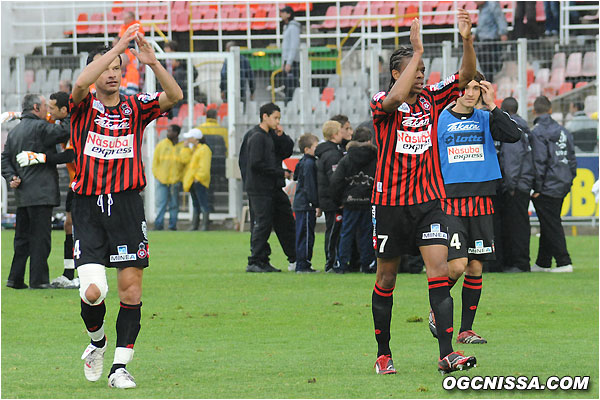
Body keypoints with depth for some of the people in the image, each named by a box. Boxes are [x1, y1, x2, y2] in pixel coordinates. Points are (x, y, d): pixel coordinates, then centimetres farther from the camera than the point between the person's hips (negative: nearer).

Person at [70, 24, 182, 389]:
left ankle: (120, 367, 7)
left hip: (127, 206, 2)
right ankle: (97, 342, 19)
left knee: (131, 292, -3)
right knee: (93, 291, -12)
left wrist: (153, 62, -23)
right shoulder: (84, 107, 4)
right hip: (88, 208, -2)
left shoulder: (135, 107, 8)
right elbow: (81, 85, -20)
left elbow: (174, 97, -8)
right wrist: (118, 47, -26)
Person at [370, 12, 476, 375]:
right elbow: (396, 98, -31)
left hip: (428, 200, 3)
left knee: (439, 268, -12)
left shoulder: (431, 99, 6)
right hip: (390, 203, -3)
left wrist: (467, 40, -19)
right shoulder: (382, 103, -7)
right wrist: (418, 50, -30)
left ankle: (447, 353, -18)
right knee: (387, 278, 8)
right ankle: (383, 353, 21)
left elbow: (466, 76, -1)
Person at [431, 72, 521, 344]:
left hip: (481, 203, 3)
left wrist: (492, 106, -11)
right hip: (449, 202, -3)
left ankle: (466, 330, 11)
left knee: (476, 267, 3)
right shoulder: (439, 120, 3)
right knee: (457, 266, -14)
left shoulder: (486, 119, 8)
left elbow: (514, 136, -9)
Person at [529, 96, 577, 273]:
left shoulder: (538, 132, -11)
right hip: (562, 185, 8)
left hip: (548, 186, -8)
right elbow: (571, 159, 15)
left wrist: (537, 188, -13)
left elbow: (539, 162, -16)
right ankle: (542, 263, 20)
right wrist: (569, 181, 19)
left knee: (552, 226, -4)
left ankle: (564, 262, -7)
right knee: (548, 225, 14)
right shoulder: (563, 131, 13)